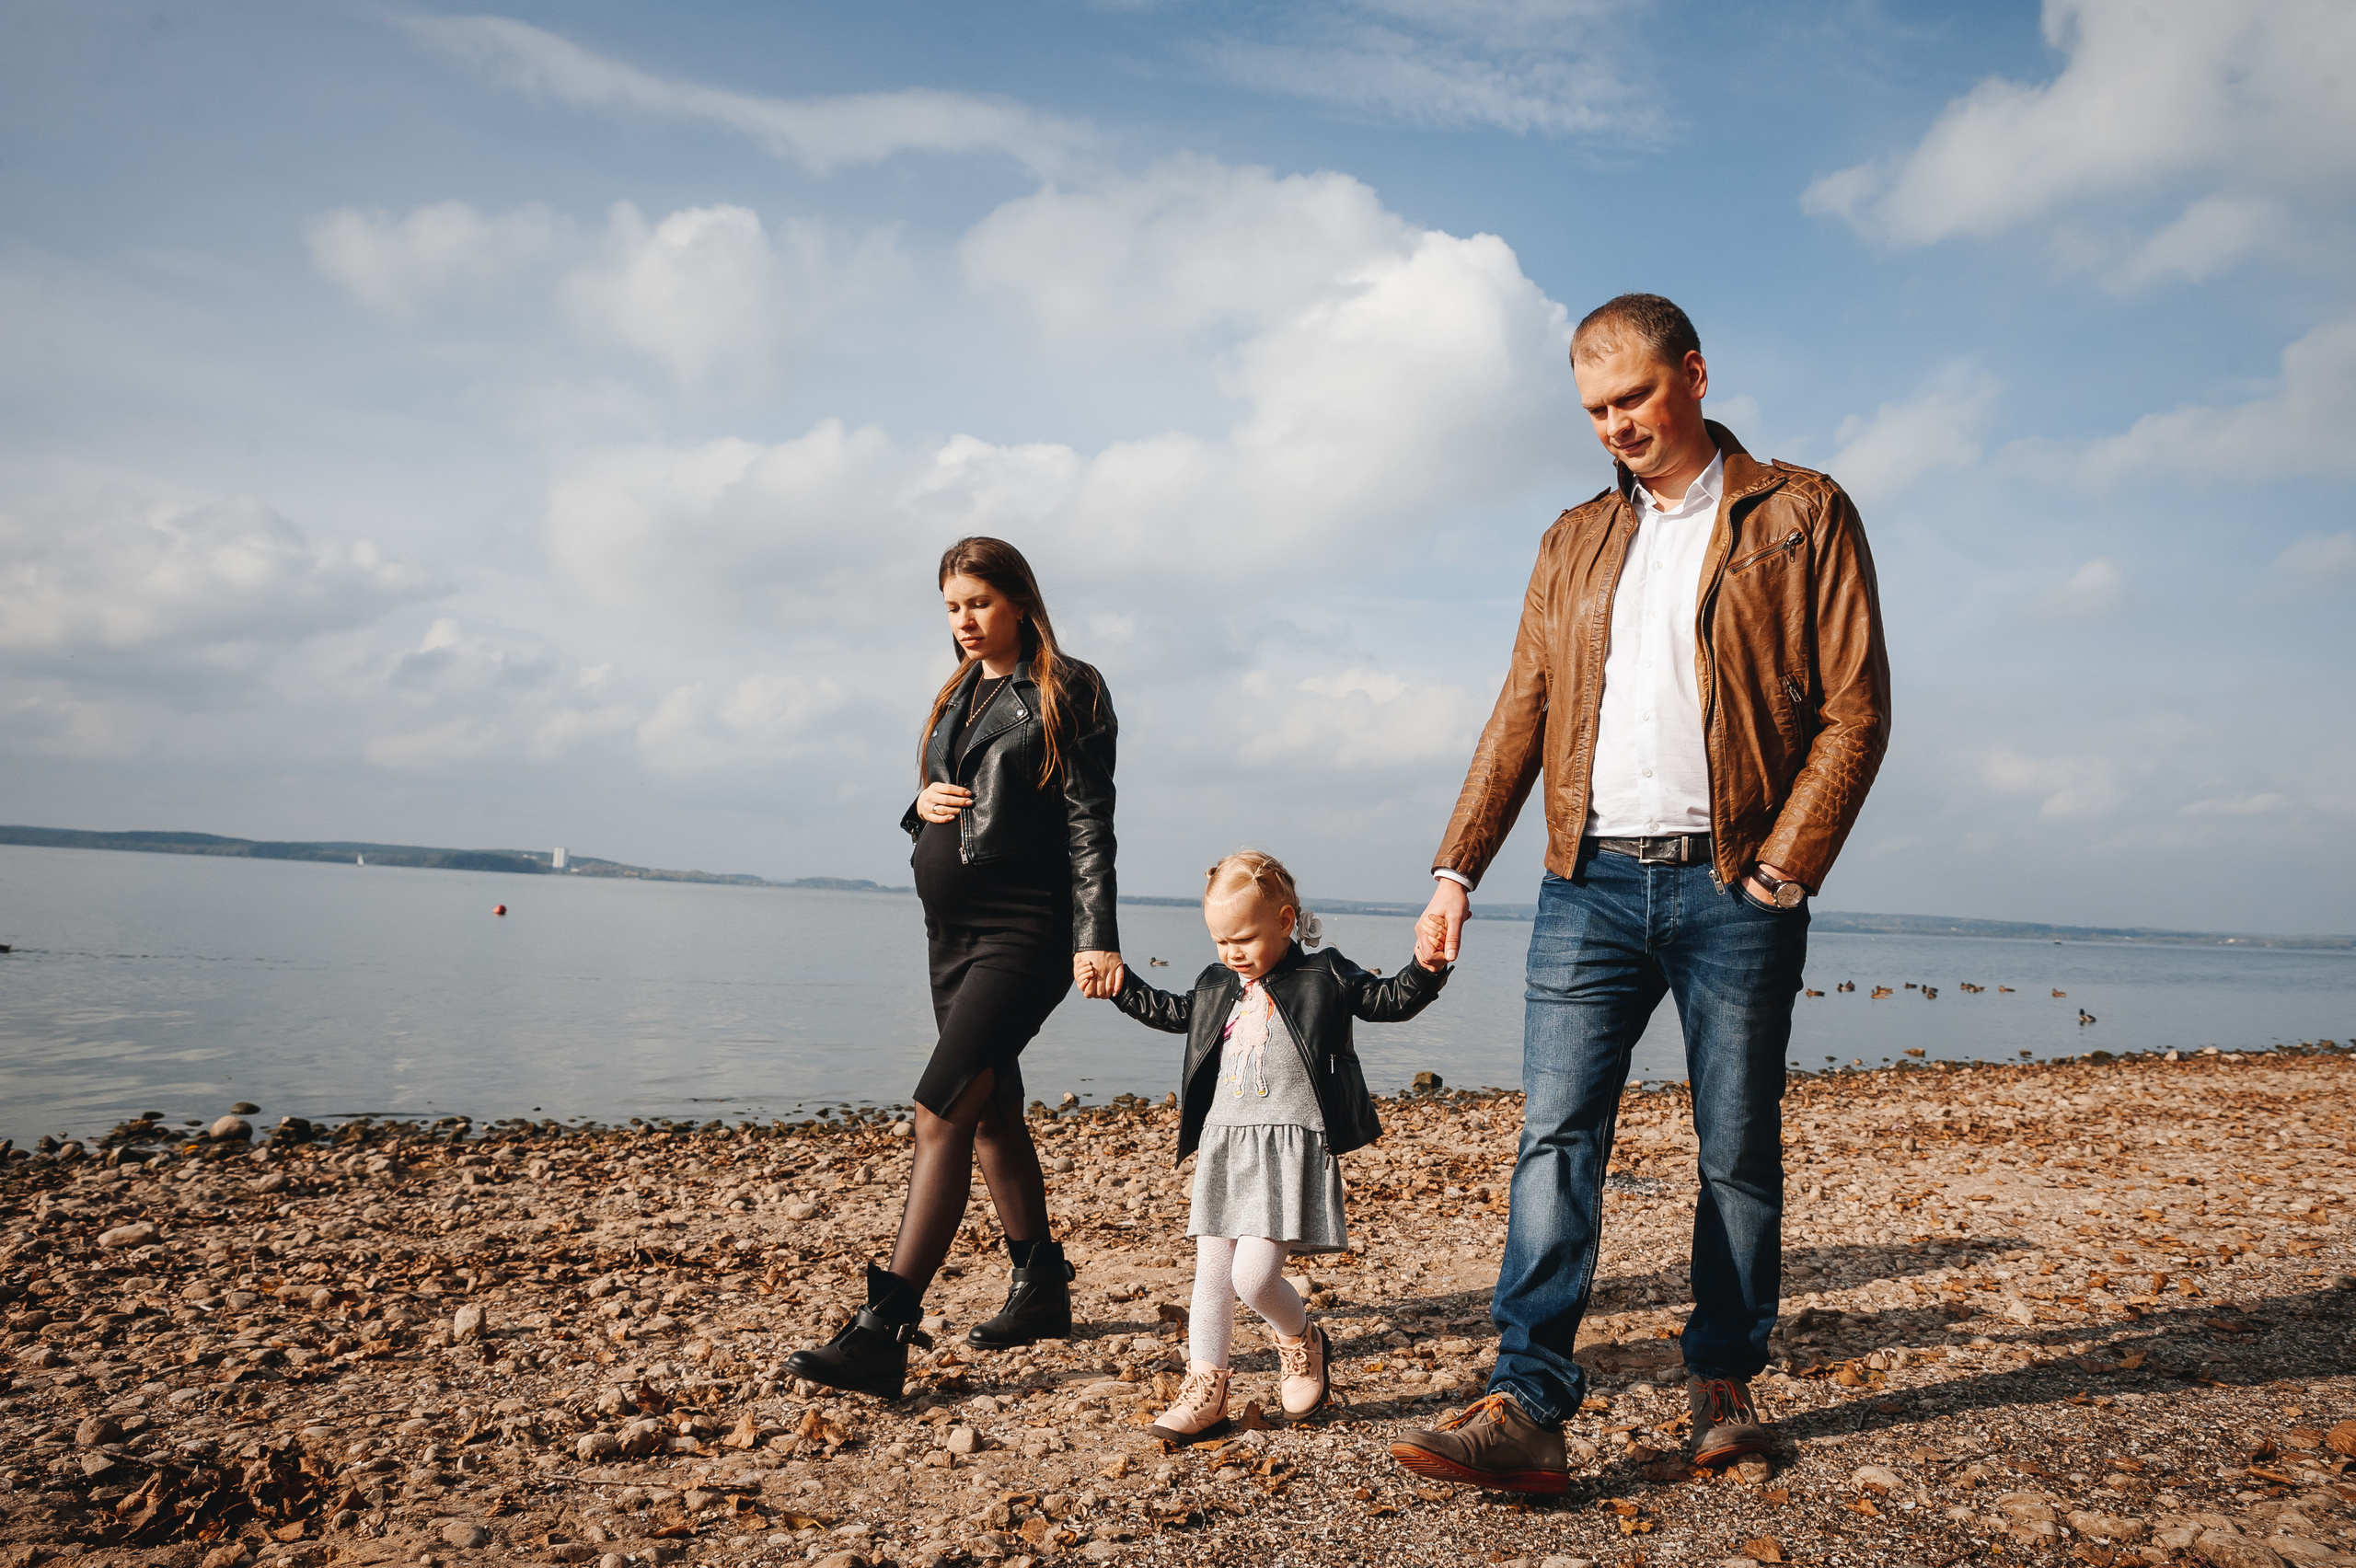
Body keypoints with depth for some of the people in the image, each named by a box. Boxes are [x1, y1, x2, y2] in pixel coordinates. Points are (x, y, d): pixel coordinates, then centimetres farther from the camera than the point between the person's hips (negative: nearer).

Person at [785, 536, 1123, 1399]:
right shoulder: (956, 696, 16)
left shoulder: (1069, 692, -5)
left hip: (1024, 931, -8)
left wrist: (1095, 935, -18)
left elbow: (1089, 821, -10)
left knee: (942, 1109, -16)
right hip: (951, 929, 8)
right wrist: (924, 803, -1)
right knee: (991, 1113, 14)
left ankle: (881, 1335, -15)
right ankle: (1041, 1289, 30)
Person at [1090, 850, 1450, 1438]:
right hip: (1223, 1147, 6)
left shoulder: (1324, 976, -1)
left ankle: (1302, 1341, 19)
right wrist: (1123, 986, 26)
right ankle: (1205, 1393, 16)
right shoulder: (1215, 985, 14)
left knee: (1253, 1275, -13)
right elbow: (1174, 1014, 32)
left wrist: (1425, 968, -17)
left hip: (1291, 1146, -6)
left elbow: (1390, 1001, 0)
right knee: (1211, 1274, 6)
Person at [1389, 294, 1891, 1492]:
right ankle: (1526, 1406, -5)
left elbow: (1855, 708, -1)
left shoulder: (1802, 516, 5)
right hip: (1589, 884, 3)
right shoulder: (1573, 542, 17)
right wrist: (1458, 865, 7)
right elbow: (1520, 715, 15)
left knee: (1738, 1151, 7)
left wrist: (1787, 865, -10)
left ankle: (1723, 1384, 23)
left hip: (1730, 887, -3)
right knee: (1554, 1137, -5)